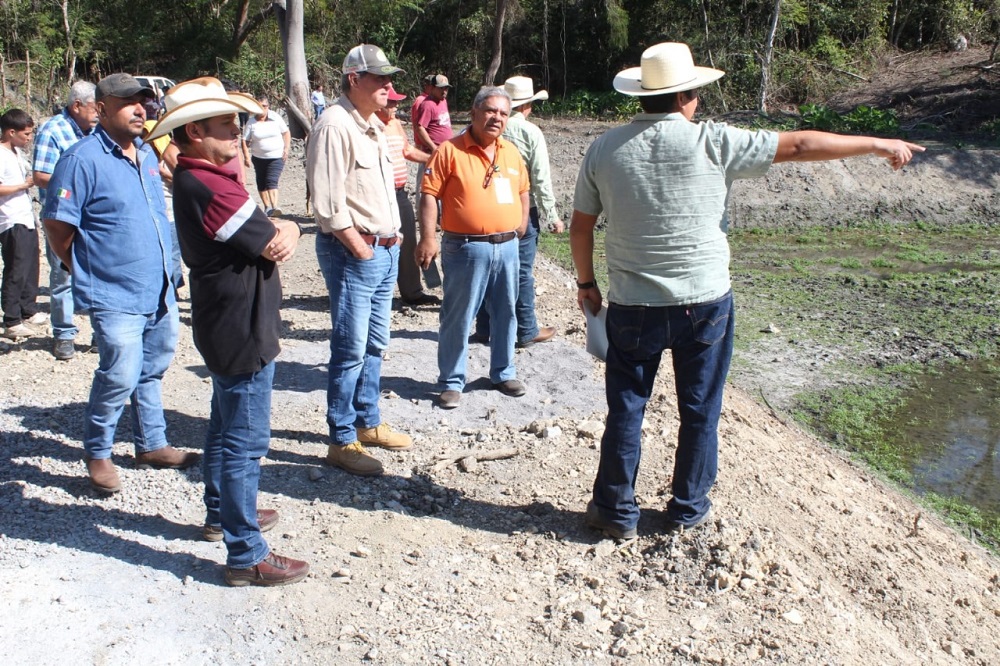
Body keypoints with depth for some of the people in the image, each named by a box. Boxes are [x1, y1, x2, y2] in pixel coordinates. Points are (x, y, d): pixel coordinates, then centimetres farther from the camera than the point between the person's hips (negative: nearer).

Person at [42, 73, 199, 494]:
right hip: (115, 297, -7)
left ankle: (152, 445, 32)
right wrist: (86, 270, -1)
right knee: (120, 377, -7)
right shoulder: (83, 159, -13)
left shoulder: (147, 154, 11)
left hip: (160, 291, 8)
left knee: (152, 371, 17)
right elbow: (56, 224, -11)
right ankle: (97, 455, 14)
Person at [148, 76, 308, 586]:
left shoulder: (194, 180, 9)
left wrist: (283, 232, -14)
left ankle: (221, 514, 42)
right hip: (243, 334, -11)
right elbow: (273, 245, -20)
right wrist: (282, 234, 1)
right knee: (246, 443, -3)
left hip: (224, 328, 11)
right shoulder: (209, 187, -24)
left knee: (226, 428, 24)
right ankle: (247, 556, 6)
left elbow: (272, 235, 7)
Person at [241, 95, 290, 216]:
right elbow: (245, 141, -3)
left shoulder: (275, 117, -3)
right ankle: (267, 206, 23)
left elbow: (286, 132, 7)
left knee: (272, 181, -16)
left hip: (277, 157, -2)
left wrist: (287, 148, -2)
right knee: (261, 183, 10)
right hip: (258, 157, 2)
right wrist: (246, 156, -12)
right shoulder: (251, 122, -5)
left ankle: (274, 206, -25)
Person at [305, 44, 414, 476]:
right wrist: (360, 248, -16)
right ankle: (342, 441, 5)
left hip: (385, 249, 9)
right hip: (352, 251, -9)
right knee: (351, 350, -4)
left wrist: (392, 238, 12)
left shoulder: (374, 126, 15)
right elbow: (328, 201, -20)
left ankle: (368, 423, 30)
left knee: (375, 344, 16)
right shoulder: (334, 126, -15)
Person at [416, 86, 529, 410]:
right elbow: (429, 195, -11)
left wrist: (521, 223, 13)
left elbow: (522, 189, 25)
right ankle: (451, 382, 13)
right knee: (458, 317, 2)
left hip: (507, 246, 6)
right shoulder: (450, 150, -7)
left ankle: (503, 373, 31)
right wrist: (428, 238, -18)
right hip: (467, 249, -6)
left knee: (505, 313, 15)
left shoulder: (511, 152, 11)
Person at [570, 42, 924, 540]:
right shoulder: (711, 142, -10)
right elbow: (799, 146, -4)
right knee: (700, 412, 15)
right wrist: (879, 145, 7)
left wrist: (586, 282, 19)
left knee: (626, 410, 12)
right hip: (705, 305, -1)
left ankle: (617, 512, 22)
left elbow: (581, 226, 3)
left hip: (632, 307, 2)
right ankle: (688, 509, 28)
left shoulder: (604, 149, -4)